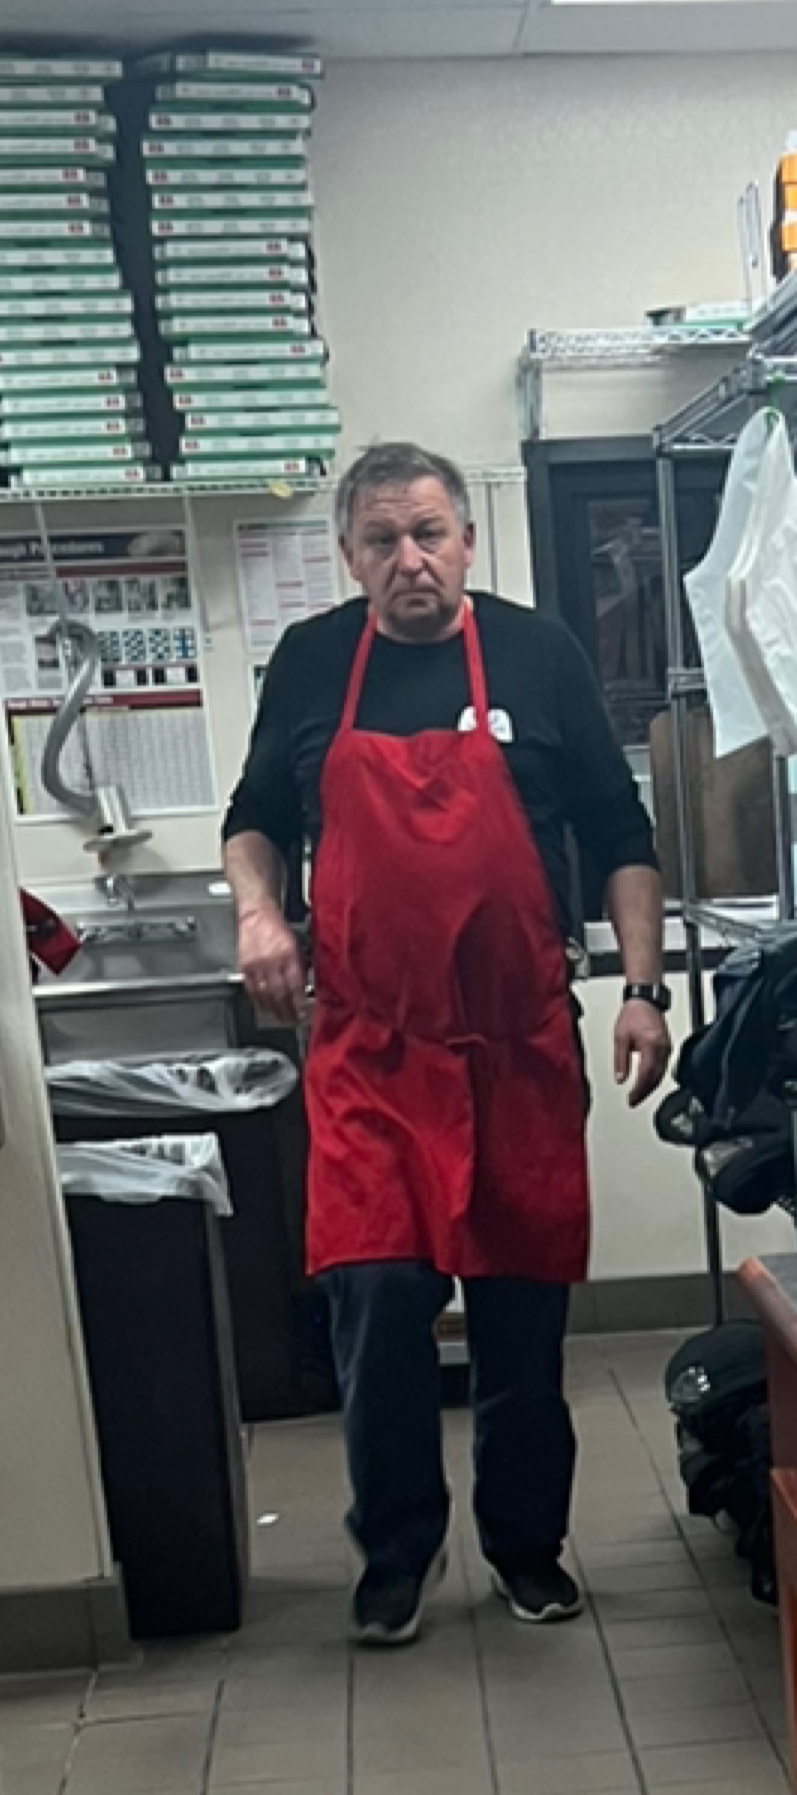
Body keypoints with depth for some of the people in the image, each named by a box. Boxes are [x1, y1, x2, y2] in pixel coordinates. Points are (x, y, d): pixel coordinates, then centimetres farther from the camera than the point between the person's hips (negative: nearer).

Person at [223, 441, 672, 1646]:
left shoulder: (537, 654, 2)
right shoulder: (309, 663, 5)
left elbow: (621, 835, 5)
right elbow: (255, 820, 16)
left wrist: (643, 986, -3)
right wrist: (256, 909, -5)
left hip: (519, 1047, 0)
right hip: (368, 1052, 0)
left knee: (522, 1308, 10)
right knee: (376, 1298, -6)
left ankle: (527, 1543, 34)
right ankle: (397, 1550, 21)